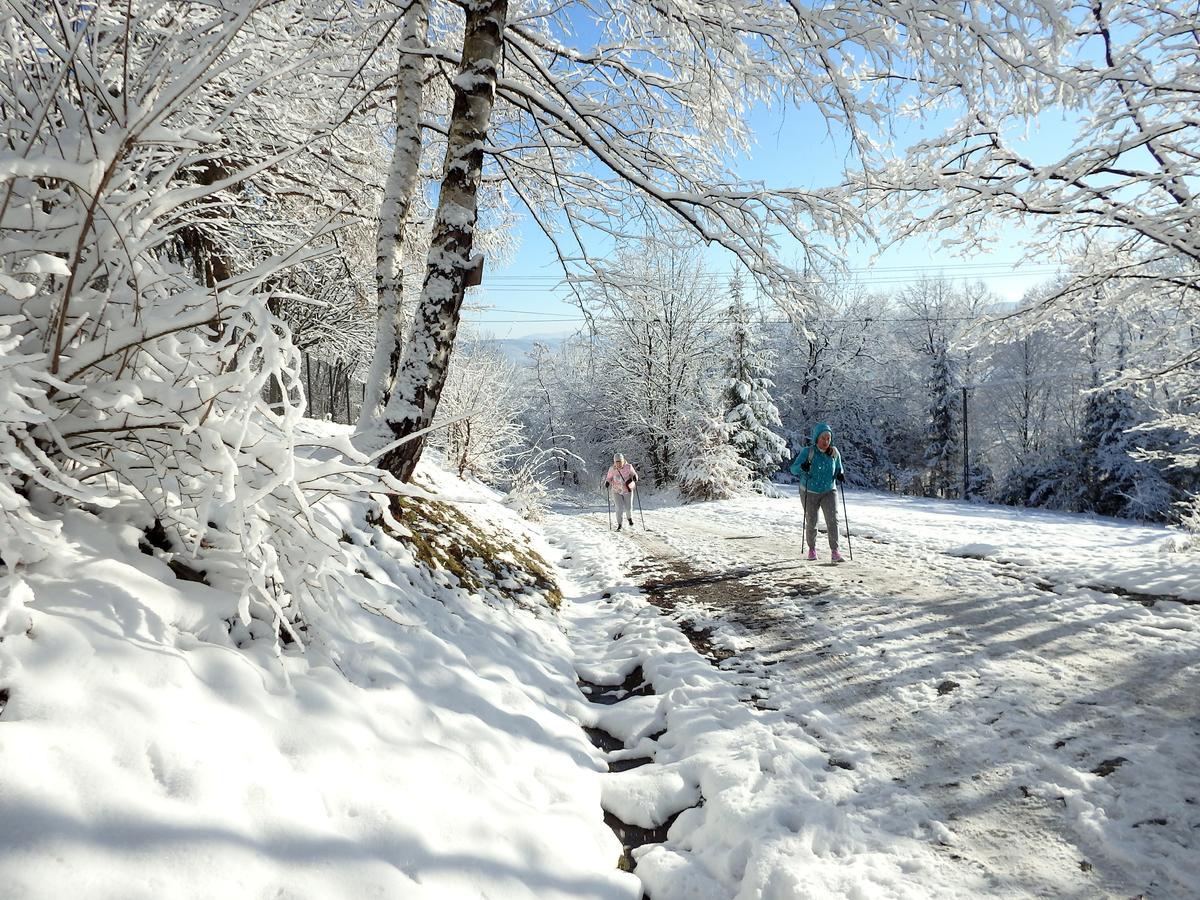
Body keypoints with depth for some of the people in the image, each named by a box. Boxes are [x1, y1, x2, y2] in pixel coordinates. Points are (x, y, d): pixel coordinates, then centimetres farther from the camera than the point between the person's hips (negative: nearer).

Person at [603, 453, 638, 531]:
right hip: (617, 491, 0)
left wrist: (635, 477, -24)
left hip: (627, 490, 0)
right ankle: (619, 524, 7)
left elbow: (634, 474, -2)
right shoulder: (612, 469, -12)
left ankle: (629, 517, 39)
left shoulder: (628, 467, -15)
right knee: (620, 508, -10)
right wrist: (607, 482, -21)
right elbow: (609, 478, 0)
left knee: (628, 507, 4)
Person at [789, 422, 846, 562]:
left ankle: (834, 551, -13)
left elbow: (839, 469, 10)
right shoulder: (807, 452, -14)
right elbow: (793, 469, -15)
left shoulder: (834, 453, -5)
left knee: (832, 520, -16)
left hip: (829, 492, 1)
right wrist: (802, 467, -37)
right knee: (811, 523, 10)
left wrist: (840, 475, -13)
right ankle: (812, 549, 31)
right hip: (810, 493, -1)